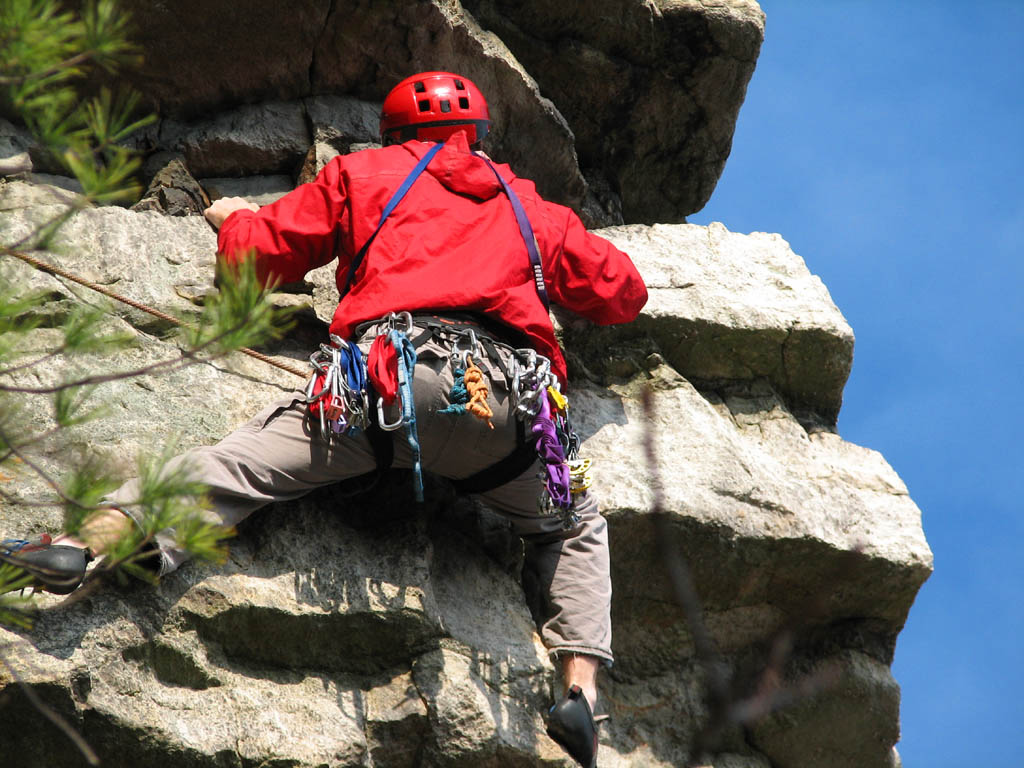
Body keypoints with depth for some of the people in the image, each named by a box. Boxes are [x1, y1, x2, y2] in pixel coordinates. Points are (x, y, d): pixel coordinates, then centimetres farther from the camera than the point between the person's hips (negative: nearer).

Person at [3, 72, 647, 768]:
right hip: (507, 400, 3)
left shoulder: (364, 174, 26)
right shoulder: (532, 207, 32)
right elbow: (624, 293, 38)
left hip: (390, 378, -2)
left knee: (239, 463, -5)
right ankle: (582, 690, 7)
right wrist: (559, 271, 58)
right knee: (575, 526, 24)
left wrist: (234, 219, 48)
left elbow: (256, 253, 24)